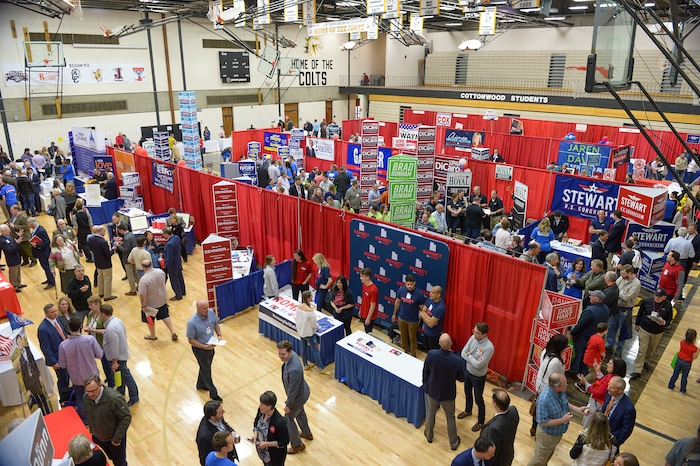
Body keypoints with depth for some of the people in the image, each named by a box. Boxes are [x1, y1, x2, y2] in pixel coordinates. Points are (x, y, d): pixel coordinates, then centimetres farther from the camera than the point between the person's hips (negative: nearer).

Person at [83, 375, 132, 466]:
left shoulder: (114, 398, -33)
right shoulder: (86, 397, -15)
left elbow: (126, 417, -25)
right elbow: (88, 414, 6)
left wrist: (117, 438, -21)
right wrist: (91, 430, 9)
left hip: (114, 438, -4)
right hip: (97, 438, 5)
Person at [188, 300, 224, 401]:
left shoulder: (211, 312, -15)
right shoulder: (192, 322, -31)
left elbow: (216, 323, 5)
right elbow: (191, 340, -22)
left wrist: (219, 335, -10)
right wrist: (205, 347, -28)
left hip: (210, 346, 6)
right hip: (200, 349, -6)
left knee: (205, 367, 27)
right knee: (206, 370, 11)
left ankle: (201, 384, 53)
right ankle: (213, 393, 28)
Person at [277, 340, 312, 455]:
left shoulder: (294, 369, -44)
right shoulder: (291, 355, -16)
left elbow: (293, 390, -30)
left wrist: (288, 405, -14)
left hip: (298, 396, -9)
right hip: (302, 391, 9)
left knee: (288, 419, 15)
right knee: (299, 412, 32)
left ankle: (297, 445, 37)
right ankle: (307, 433, 58)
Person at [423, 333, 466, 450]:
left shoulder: (431, 354, -27)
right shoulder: (458, 361, -30)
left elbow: (425, 372, -10)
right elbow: (461, 378, -12)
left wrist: (425, 384, 9)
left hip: (431, 390, 1)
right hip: (448, 393, -1)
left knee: (430, 413, 26)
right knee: (450, 417, 23)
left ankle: (429, 436, 49)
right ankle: (453, 443, 41)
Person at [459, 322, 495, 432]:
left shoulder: (489, 348, -34)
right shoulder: (473, 338, -14)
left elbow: (478, 365, -31)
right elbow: (463, 353, -10)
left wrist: (469, 355, -19)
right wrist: (473, 360, -23)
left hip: (478, 377, -6)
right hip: (467, 371, 6)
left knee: (478, 399, 14)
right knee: (467, 393, 28)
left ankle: (481, 422, 37)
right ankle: (468, 411, 55)